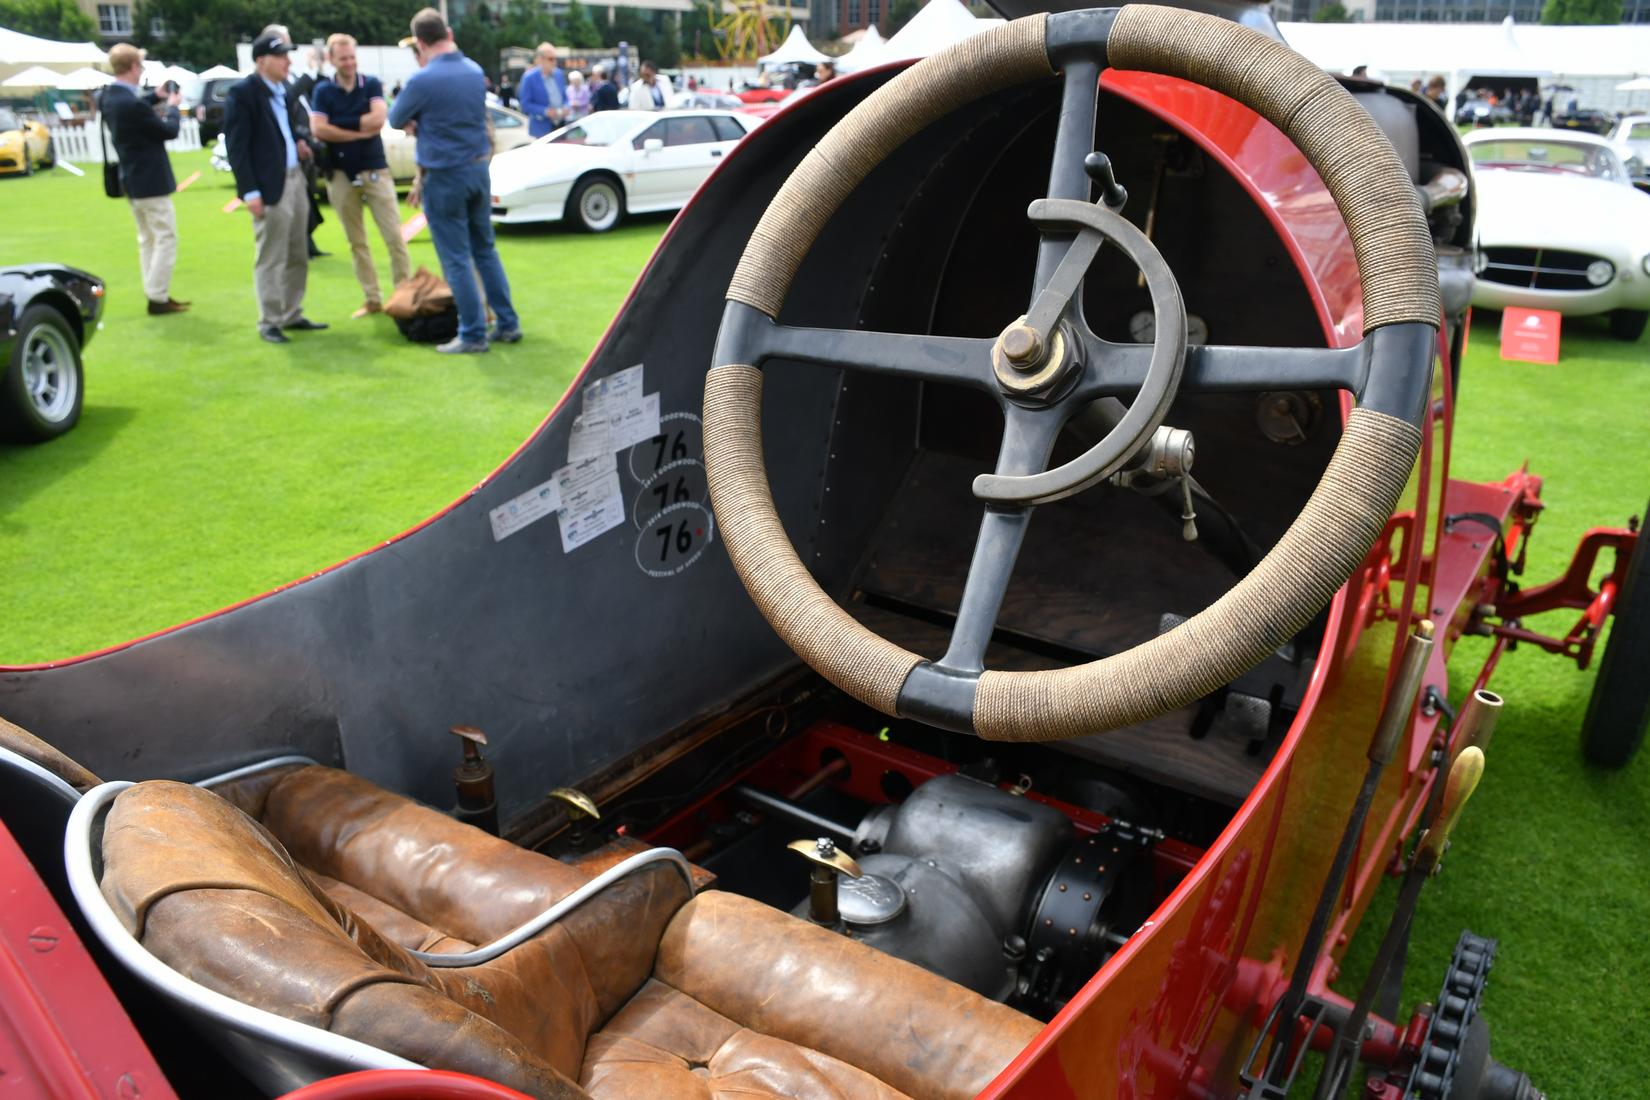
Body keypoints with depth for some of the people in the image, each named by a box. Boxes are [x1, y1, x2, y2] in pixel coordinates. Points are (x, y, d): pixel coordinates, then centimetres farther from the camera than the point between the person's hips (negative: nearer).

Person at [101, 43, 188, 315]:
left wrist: (158, 100, 10)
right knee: (165, 237, -2)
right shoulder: (133, 104, -25)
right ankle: (158, 297, -2)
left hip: (131, 179, 9)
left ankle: (154, 293, 22)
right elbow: (170, 131, -15)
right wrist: (172, 107, 2)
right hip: (151, 180, -9)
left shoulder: (110, 97, 3)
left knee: (147, 238, 17)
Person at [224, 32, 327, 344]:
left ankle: (292, 315, 23)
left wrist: (299, 142, 4)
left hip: (296, 179, 8)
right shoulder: (242, 92, -10)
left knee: (297, 256, 13)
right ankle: (269, 322, 8)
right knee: (271, 260, -1)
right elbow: (236, 145, -12)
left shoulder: (284, 90, 13)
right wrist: (249, 191, -18)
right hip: (270, 186, -8)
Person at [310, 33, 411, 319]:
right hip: (341, 174, 1)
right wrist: (359, 132, -12)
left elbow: (378, 119, -15)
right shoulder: (323, 91, 3)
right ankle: (372, 299, 12)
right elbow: (318, 129, -10)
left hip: (375, 170, -1)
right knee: (357, 242, 6)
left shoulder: (371, 84, 1)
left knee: (394, 236, -4)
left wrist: (341, 124, -11)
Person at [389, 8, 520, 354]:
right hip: (479, 169, 6)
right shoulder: (475, 70, 4)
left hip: (444, 176, -6)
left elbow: (396, 120, -2)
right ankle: (508, 324, 16)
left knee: (456, 260, 1)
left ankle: (473, 334, 4)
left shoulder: (422, 81, -17)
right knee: (486, 250, 15)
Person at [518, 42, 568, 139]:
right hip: (542, 129, -5)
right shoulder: (529, 77, -7)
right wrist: (545, 111, -19)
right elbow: (525, 105, -8)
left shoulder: (559, 74, 10)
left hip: (561, 127, 5)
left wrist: (565, 108, -2)